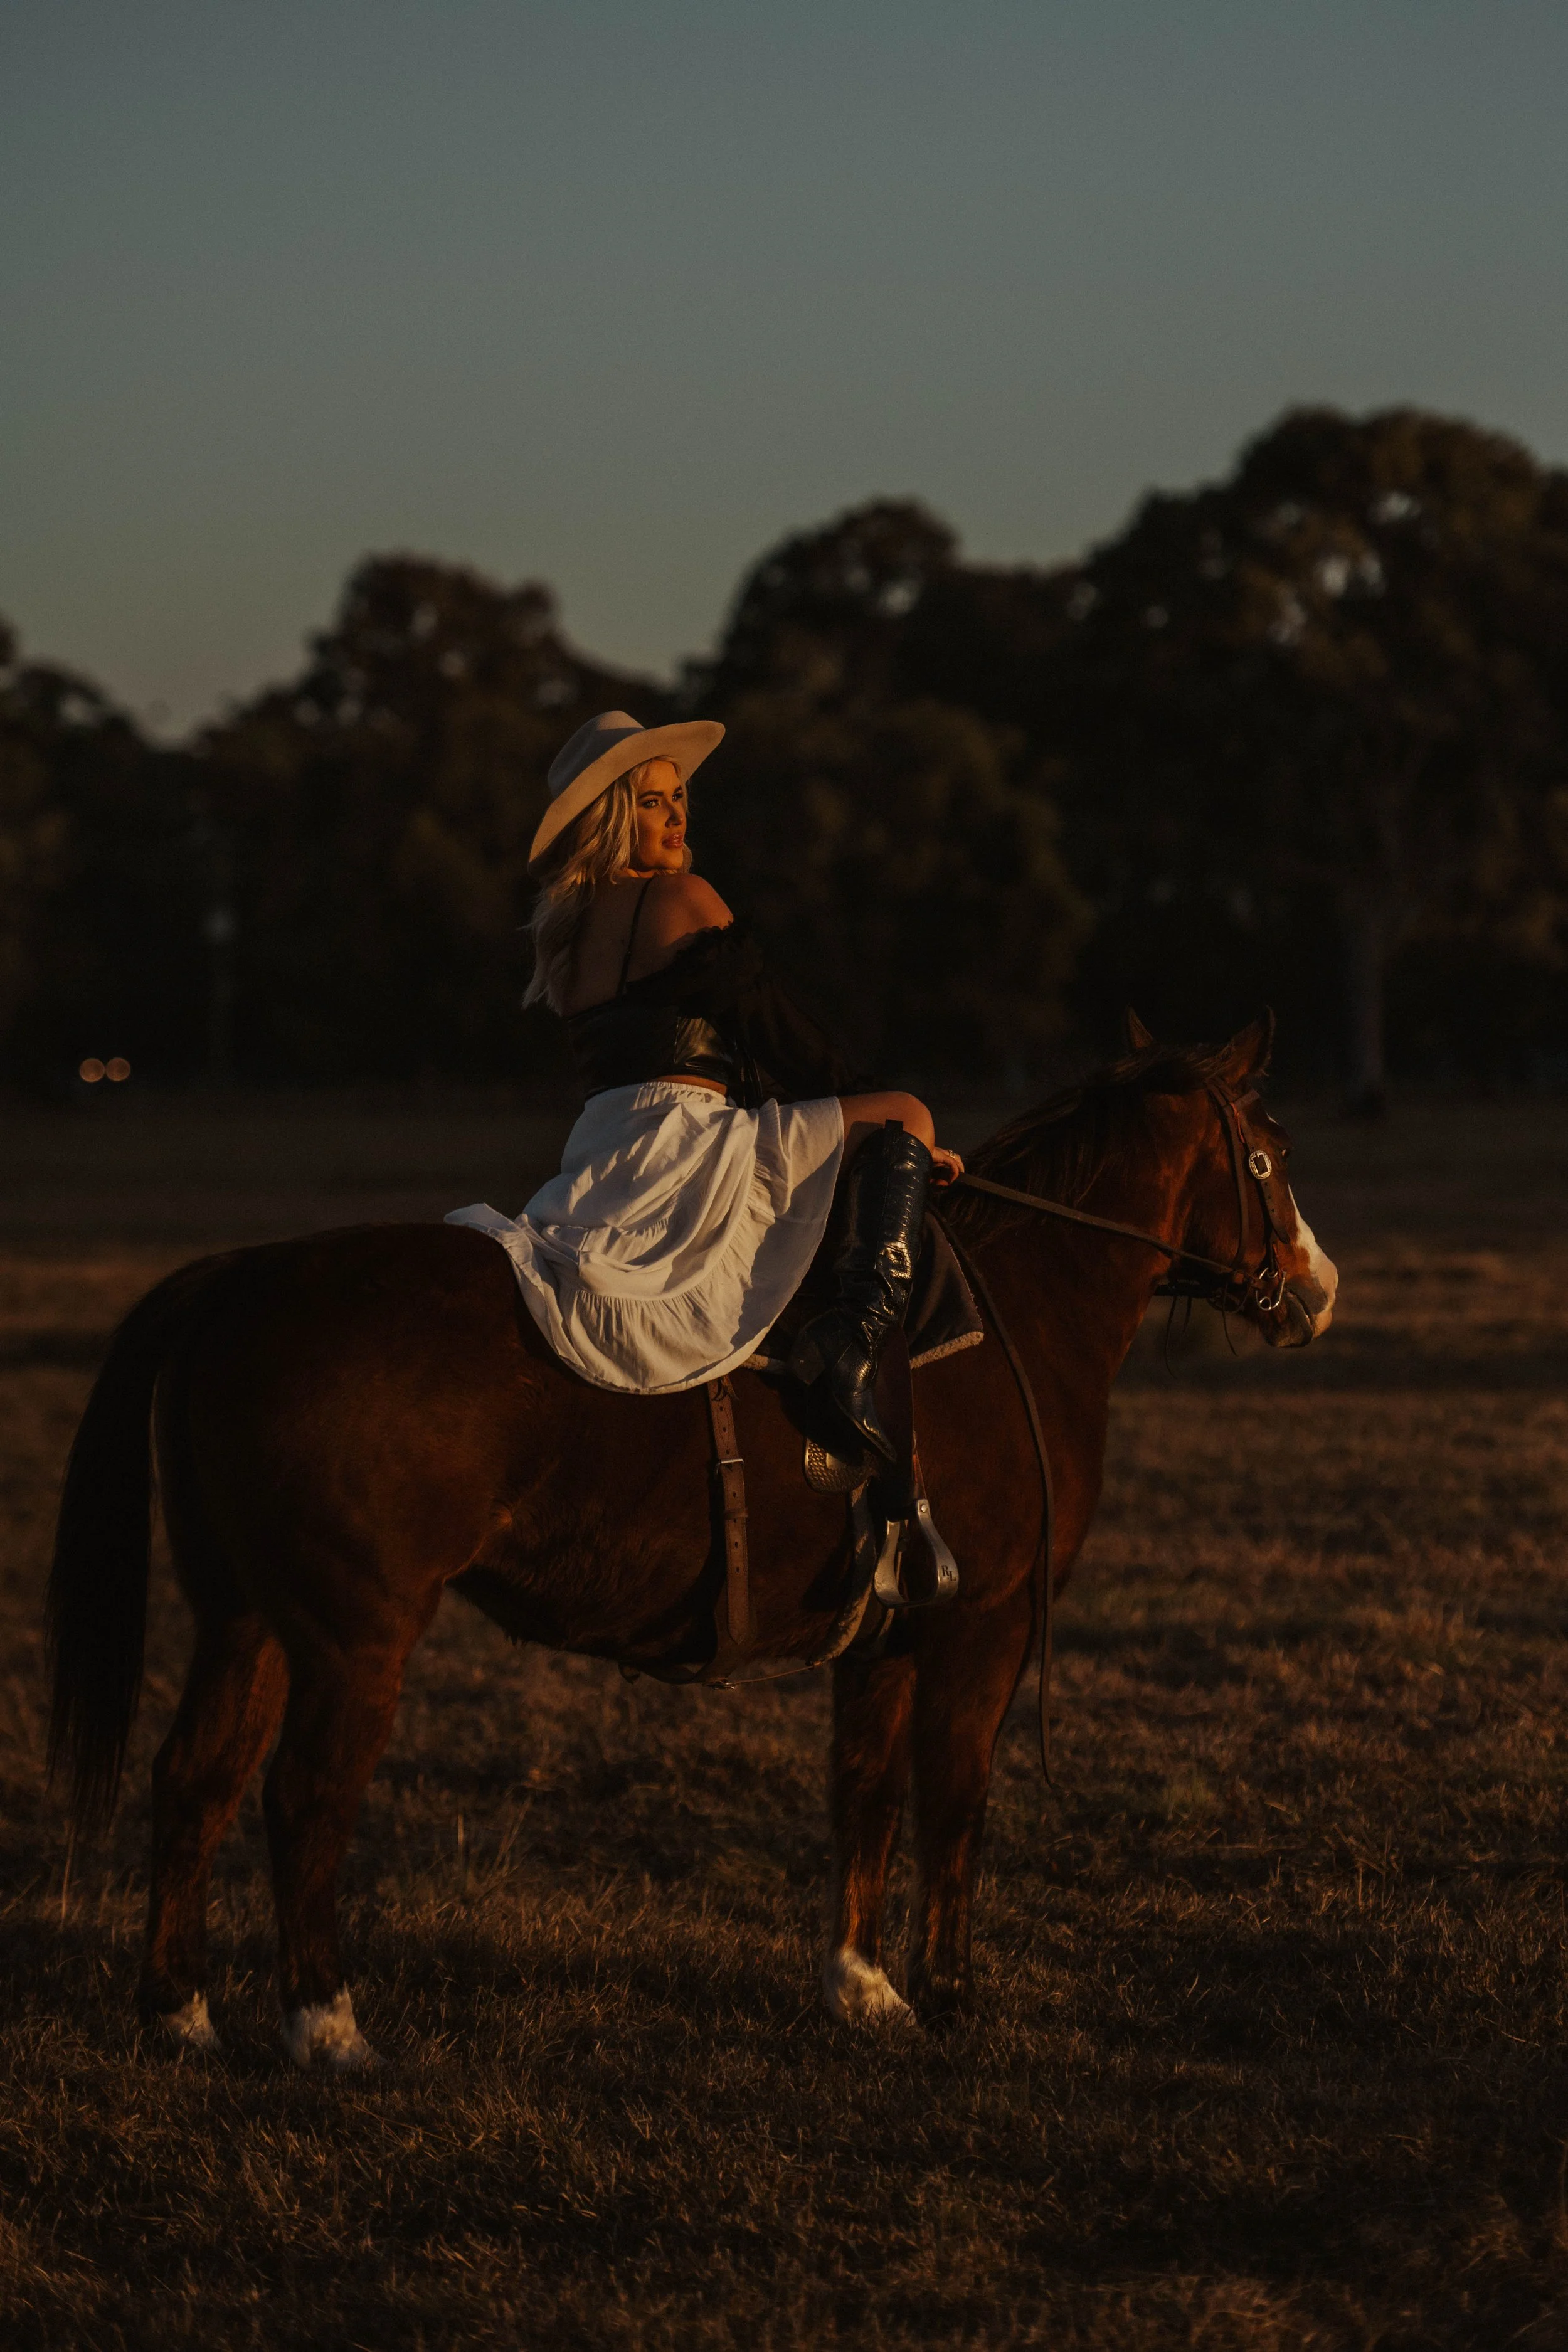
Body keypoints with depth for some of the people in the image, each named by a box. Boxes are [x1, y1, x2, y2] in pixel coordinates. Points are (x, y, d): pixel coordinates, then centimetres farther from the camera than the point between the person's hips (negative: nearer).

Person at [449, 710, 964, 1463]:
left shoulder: (562, 933, 19)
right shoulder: (680, 898, -4)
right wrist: (880, 1112, 8)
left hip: (597, 1164, 8)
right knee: (902, 1120, -10)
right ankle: (856, 1334, -26)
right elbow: (774, 1028, -3)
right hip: (683, 1147, -8)